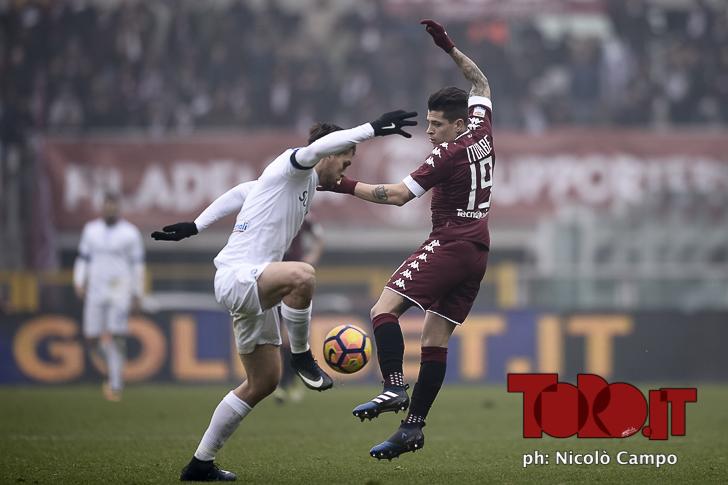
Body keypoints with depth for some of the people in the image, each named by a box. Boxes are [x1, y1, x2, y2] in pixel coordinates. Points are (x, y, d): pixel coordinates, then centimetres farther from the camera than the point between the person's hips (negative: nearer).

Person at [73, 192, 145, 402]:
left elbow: (137, 264, 2)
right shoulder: (91, 229, 7)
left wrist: (137, 294, 1)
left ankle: (115, 385, -7)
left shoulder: (130, 233, -2)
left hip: (120, 293, -3)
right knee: (92, 340, 0)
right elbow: (83, 257, 12)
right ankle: (114, 363, 30)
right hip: (96, 291, 3)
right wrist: (79, 282, -2)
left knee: (116, 338, -12)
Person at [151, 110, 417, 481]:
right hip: (235, 276, -10)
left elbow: (238, 193, 31)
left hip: (254, 290, 10)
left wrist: (194, 227, 31)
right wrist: (374, 129, -30)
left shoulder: (305, 184, 22)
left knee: (263, 383, 11)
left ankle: (200, 463, 19)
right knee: (302, 275, -39)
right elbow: (320, 146, -29)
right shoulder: (291, 167, -6)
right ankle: (301, 356, -17)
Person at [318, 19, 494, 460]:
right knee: (436, 339, 6)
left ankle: (394, 387, -31)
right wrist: (450, 48, 26)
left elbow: (398, 195, -16)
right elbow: (481, 83, 27)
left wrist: (347, 186, -13)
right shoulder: (482, 132, 8)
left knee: (384, 309, -15)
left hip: (449, 246, -9)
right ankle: (414, 425, 2)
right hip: (478, 253, 9)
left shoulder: (448, 154, -14)